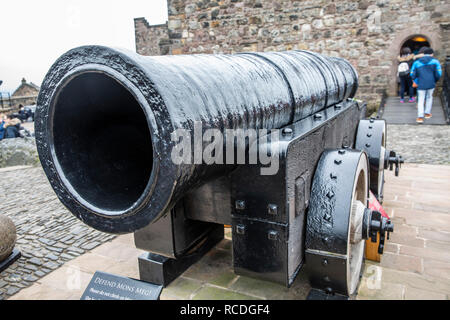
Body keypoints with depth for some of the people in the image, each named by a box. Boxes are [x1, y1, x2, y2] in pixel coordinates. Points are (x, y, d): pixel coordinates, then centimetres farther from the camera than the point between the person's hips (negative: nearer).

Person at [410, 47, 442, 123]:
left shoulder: (416, 63, 6)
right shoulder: (435, 61, 1)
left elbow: (413, 75, 6)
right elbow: (438, 74, -3)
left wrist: (417, 83, 20)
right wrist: (434, 81, 15)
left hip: (421, 85, 0)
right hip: (431, 84, 0)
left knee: (421, 100, 4)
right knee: (429, 97, 21)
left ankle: (420, 117, -9)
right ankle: (427, 113, 27)